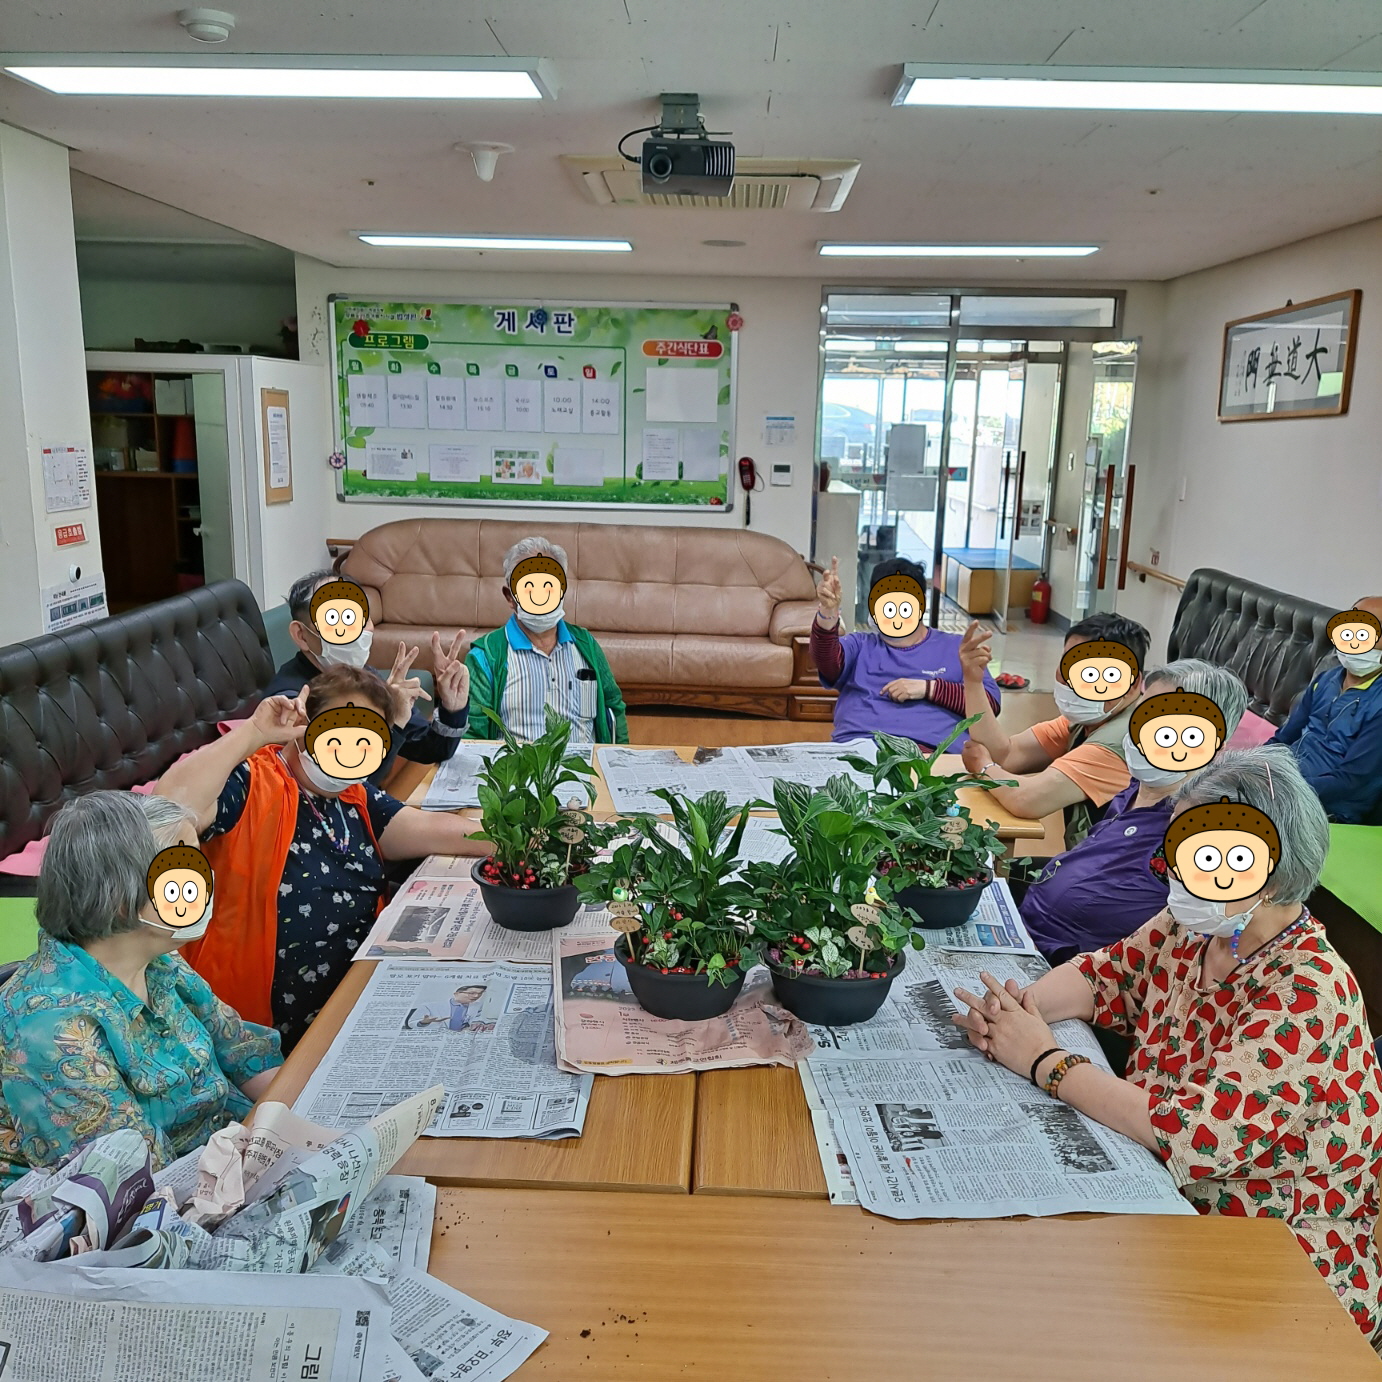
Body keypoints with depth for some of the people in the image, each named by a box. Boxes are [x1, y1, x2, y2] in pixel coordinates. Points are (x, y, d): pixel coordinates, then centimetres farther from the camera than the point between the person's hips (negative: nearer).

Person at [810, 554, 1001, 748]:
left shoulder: (955, 647, 21)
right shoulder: (859, 645, 22)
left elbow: (990, 702, 10)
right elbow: (826, 660, 0)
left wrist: (928, 688, -2)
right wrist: (828, 612, -20)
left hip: (933, 750, -1)